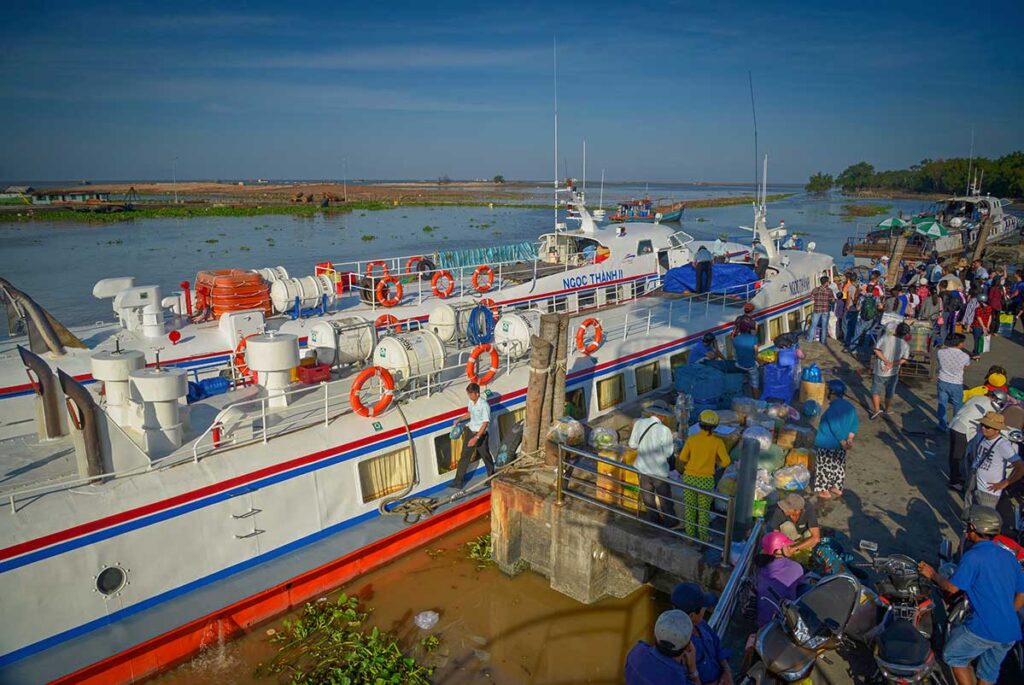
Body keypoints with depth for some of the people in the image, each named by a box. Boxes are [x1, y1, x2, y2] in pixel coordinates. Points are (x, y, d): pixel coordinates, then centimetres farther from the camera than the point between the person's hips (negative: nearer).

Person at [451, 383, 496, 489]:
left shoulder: (484, 405, -25)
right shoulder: (471, 402, -1)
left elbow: (485, 423, -26)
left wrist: (476, 438, -31)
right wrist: (459, 419, 7)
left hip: (481, 434, -7)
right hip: (470, 431, 7)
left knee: (485, 456, 13)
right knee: (464, 456, 8)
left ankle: (491, 477, 36)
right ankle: (458, 482, 14)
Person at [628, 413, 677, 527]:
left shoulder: (639, 423, -13)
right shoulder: (664, 430, -25)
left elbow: (632, 444, -4)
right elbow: (668, 453, -14)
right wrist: (672, 442, 3)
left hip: (643, 467, 4)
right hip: (659, 470, -3)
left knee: (647, 495, 21)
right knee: (664, 496, 18)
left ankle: (653, 519, 36)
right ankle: (670, 520, 34)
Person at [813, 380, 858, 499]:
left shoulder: (833, 408, -26)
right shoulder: (848, 406, 0)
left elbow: (836, 428, -27)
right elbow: (855, 423, 3)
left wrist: (843, 442, -17)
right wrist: (850, 438, -2)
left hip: (828, 445, -8)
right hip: (840, 445, 8)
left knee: (825, 467, 7)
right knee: (839, 466, 21)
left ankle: (825, 491, 17)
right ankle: (837, 488, 34)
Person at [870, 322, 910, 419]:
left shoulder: (885, 338, -11)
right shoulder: (905, 345, -5)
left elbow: (876, 350, -16)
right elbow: (903, 360, -12)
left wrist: (886, 361, -15)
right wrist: (892, 364, -14)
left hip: (880, 371, -2)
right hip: (893, 372, 2)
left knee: (875, 390, 10)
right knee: (889, 393, 19)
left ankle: (877, 409, -4)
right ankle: (887, 410, 34)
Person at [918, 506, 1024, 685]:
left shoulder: (973, 556, -15)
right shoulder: (1009, 556, 8)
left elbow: (952, 588, -14)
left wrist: (933, 575, 3)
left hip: (984, 628, -7)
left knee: (953, 655, 14)